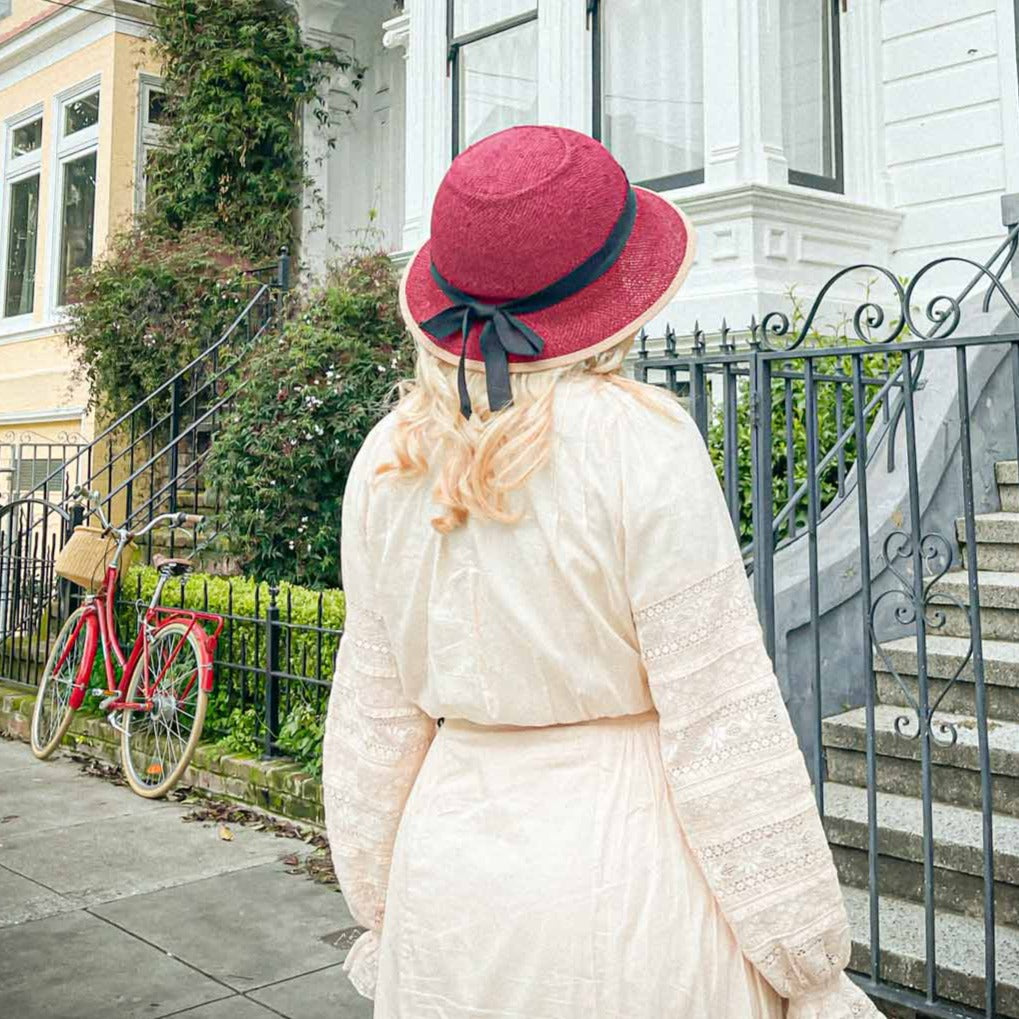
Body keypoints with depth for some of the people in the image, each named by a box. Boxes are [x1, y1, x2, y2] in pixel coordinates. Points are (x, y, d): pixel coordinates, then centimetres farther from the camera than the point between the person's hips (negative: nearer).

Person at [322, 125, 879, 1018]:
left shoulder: (387, 459, -1)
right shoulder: (641, 441, -15)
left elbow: (373, 717, 5)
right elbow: (721, 726, -15)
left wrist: (383, 916, 17)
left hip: (449, 884, 5)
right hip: (626, 871, -4)